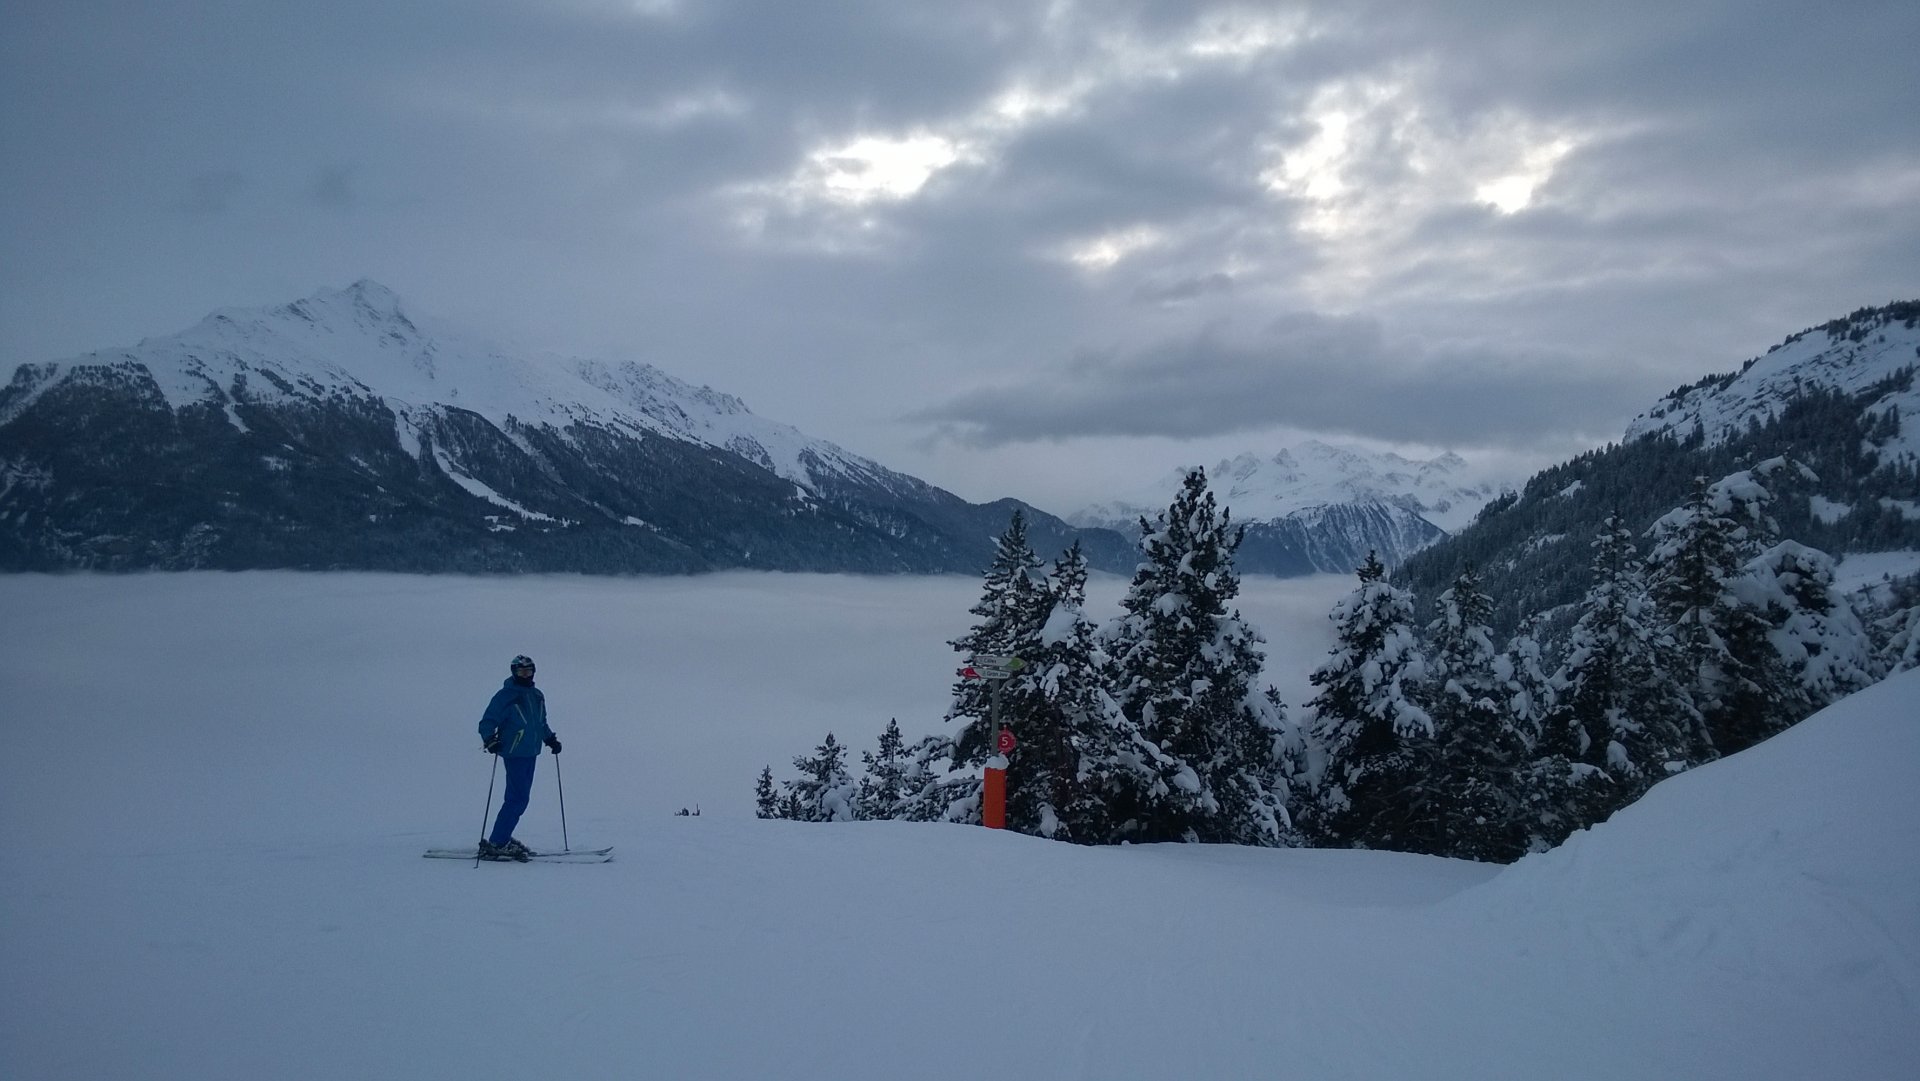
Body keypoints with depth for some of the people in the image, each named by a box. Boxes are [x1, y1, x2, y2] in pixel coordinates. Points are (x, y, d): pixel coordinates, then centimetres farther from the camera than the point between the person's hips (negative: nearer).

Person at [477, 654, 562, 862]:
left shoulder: (537, 696, 14)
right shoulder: (505, 696, -9)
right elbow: (487, 722, -11)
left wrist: (550, 739, 19)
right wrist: (490, 741, -27)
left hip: (531, 753, 8)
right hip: (514, 753, -8)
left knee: (519, 798, 10)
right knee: (518, 798, -13)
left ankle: (502, 839, 18)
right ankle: (496, 843, -9)